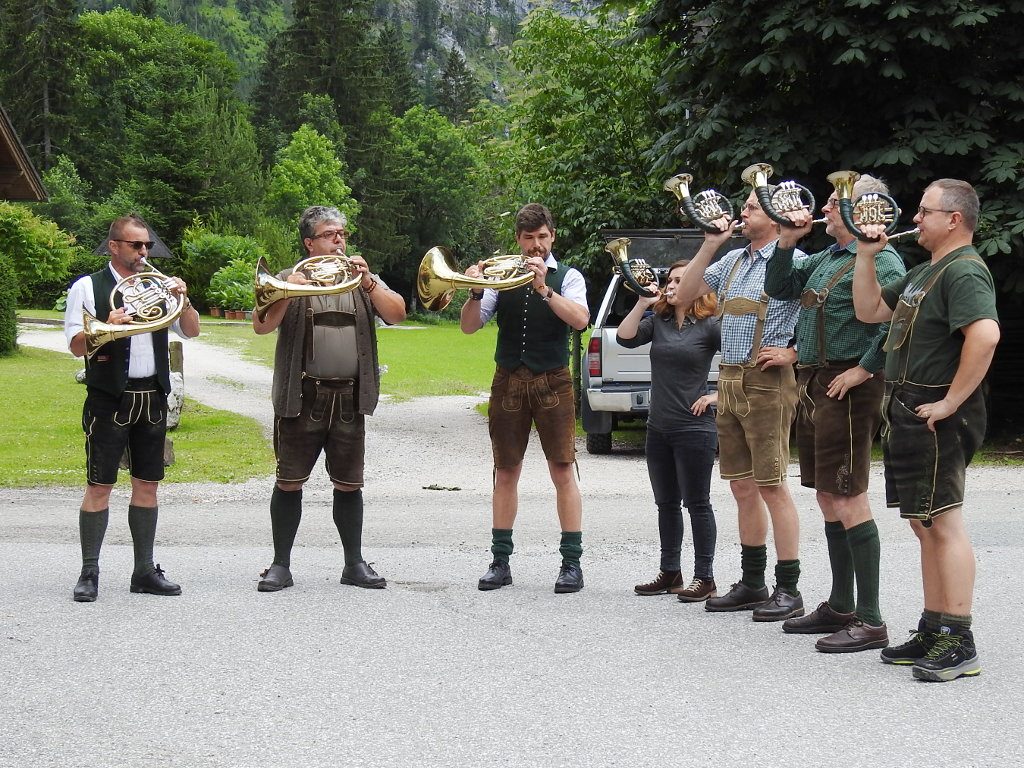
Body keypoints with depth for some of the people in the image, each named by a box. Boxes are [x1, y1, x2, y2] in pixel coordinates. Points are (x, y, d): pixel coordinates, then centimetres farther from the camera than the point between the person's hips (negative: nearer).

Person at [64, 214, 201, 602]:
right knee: (99, 486, -5)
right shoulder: (88, 287, 0)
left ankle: (145, 570, 14)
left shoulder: (157, 285, 14)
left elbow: (191, 331, 9)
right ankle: (89, 573, 0)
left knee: (147, 485, 8)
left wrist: (182, 299, -9)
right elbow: (77, 346, -6)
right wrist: (108, 327, -23)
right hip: (109, 399, -5)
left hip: (152, 397, 5)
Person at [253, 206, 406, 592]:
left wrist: (367, 282, -17)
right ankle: (280, 565, 9)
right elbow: (261, 326, -8)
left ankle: (354, 563, 18)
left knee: (349, 484, 8)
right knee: (289, 482, 1)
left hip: (349, 399, 2)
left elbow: (397, 314, -4)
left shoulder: (363, 280, 12)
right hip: (301, 398, -2)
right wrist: (287, 293, -24)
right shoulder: (292, 280, 5)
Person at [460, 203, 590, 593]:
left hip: (552, 382, -2)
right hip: (508, 381, 2)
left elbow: (580, 319, -15)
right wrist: (476, 291, -16)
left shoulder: (568, 277, 4)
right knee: (506, 472, 6)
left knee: (562, 470, -4)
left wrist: (544, 288, -24)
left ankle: (572, 562, 0)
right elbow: (469, 326, 2)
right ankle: (500, 561, 12)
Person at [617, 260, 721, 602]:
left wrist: (717, 395, -12)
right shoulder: (657, 320, 8)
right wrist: (643, 302, -8)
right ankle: (670, 573, 22)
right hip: (659, 428, 6)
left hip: (694, 428, -6)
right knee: (666, 503, 13)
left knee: (696, 503, -1)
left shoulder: (710, 326, -8)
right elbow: (625, 338, -5)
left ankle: (704, 578, 6)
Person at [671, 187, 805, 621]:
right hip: (728, 381, 8)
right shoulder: (733, 261, 15)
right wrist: (709, 246, 8)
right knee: (742, 487, 11)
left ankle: (789, 590, -3)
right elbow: (686, 294, 17)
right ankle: (752, 585, 19)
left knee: (772, 486, -7)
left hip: (766, 383, -8)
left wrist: (793, 354, -15)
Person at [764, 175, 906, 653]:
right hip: (812, 384, 10)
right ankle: (840, 607, 24)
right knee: (828, 497, 14)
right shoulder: (825, 258, 16)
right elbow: (778, 289, 23)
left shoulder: (881, 261, -13)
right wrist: (787, 243, 11)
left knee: (848, 500, -10)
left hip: (846, 390, -10)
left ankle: (870, 621, -6)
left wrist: (862, 371, -23)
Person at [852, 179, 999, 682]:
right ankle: (933, 633, 20)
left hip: (936, 421, -10)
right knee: (926, 525, 13)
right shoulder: (924, 273, 19)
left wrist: (951, 401, -26)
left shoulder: (964, 271, -14)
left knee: (943, 524, -9)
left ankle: (960, 644, -7)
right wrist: (866, 255, 12)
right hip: (906, 416, 10)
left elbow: (985, 334, -30)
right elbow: (868, 311, 23)